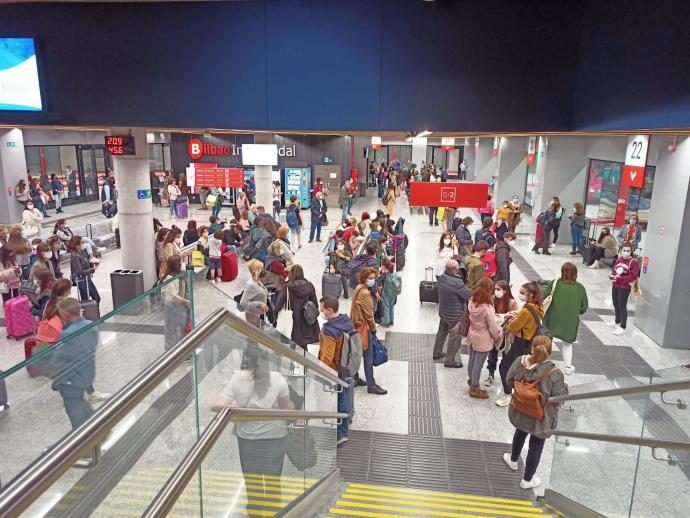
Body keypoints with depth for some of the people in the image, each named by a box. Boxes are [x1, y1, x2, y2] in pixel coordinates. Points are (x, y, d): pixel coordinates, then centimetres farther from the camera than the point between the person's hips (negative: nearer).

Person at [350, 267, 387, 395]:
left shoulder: (358, 288, 7)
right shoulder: (364, 293, -22)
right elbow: (369, 313, -19)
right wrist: (374, 328, -5)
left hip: (356, 325, 10)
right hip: (364, 327, -10)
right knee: (368, 358, 0)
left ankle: (354, 379, 28)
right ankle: (371, 386, 9)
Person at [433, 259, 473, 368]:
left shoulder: (442, 277, -6)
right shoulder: (457, 283, -31)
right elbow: (469, 296, -24)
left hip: (443, 312, 8)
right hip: (455, 316, -8)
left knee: (442, 332, 24)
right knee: (455, 338, 8)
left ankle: (437, 353, 40)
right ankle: (449, 360, 18)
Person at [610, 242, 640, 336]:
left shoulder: (633, 262, -14)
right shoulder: (619, 259, 7)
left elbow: (632, 276, -20)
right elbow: (614, 269, 16)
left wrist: (619, 279, -21)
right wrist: (613, 277, -4)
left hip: (624, 287, -7)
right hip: (615, 285, 7)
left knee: (622, 306, -4)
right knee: (616, 304, 20)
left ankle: (622, 327, 3)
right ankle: (617, 321, 39)